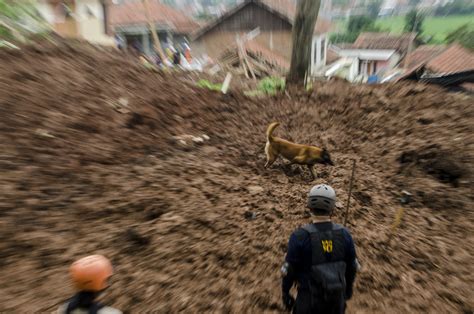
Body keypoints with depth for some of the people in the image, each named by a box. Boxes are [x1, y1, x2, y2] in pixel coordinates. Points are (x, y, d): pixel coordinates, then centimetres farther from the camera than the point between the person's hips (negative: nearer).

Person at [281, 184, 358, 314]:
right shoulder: (344, 234, -15)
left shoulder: (299, 236, -27)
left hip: (310, 298, -3)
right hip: (336, 296, 3)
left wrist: (285, 292, 2)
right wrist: (348, 287, 19)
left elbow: (289, 269, -17)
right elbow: (351, 266, -1)